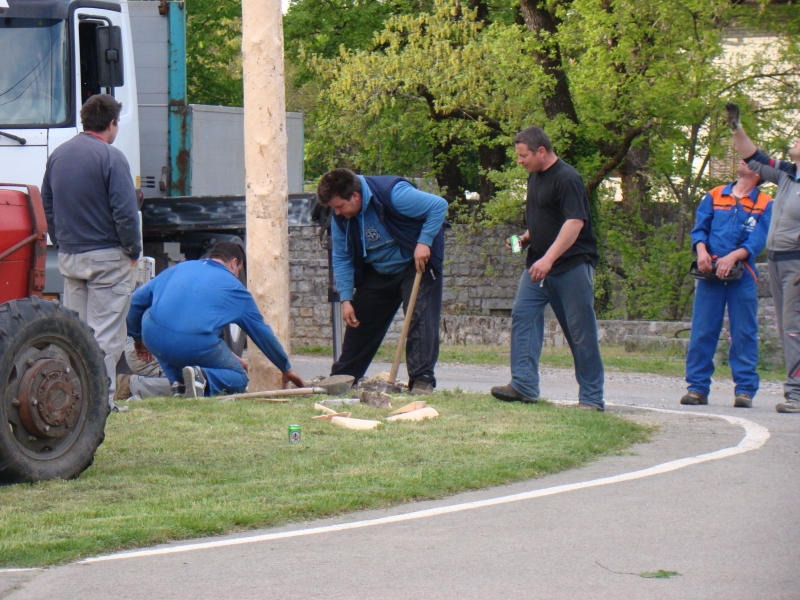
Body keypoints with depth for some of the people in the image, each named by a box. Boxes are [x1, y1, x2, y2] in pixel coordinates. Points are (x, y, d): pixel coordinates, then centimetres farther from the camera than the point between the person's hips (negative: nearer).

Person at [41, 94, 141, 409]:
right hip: (107, 257, -7)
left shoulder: (57, 155, 9)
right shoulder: (110, 157, -13)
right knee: (105, 332, -4)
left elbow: (47, 206, 15)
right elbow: (125, 212, -16)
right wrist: (134, 251, -4)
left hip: (69, 256, 7)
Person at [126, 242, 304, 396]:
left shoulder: (179, 268, 26)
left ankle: (179, 383, 20)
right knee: (239, 379, 22)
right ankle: (204, 378, -12)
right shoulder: (235, 288, 20)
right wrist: (286, 369, 41)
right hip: (197, 347, -2)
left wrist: (137, 337, 41)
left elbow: (138, 299, 25)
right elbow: (263, 333, 28)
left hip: (154, 339, 2)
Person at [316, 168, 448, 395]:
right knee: (359, 323, 7)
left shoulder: (393, 194, -31)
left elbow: (439, 206, -25)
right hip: (377, 273, 6)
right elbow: (341, 258, -2)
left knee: (421, 318, -19)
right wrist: (346, 298, -10)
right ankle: (340, 379, 18)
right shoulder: (341, 218, -12)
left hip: (415, 266, -6)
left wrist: (424, 242, -30)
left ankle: (422, 380, -19)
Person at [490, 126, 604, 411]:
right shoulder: (535, 178, 14)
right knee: (523, 315, -5)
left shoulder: (567, 179, -15)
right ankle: (523, 384, -7)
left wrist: (549, 258, -31)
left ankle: (592, 397, 1)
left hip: (572, 265, -9)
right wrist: (526, 238, 8)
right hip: (538, 264, 9)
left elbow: (575, 222, -25)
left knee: (580, 331, -4)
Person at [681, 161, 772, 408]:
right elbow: (699, 229, 10)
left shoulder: (765, 205, 7)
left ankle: (745, 390, 1)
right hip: (710, 274, 2)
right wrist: (701, 250, -11)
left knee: (744, 333, -1)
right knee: (702, 331, 0)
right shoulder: (714, 196, 14)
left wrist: (733, 256, -19)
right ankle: (697, 387, 3)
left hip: (742, 274, -2)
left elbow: (758, 241, -4)